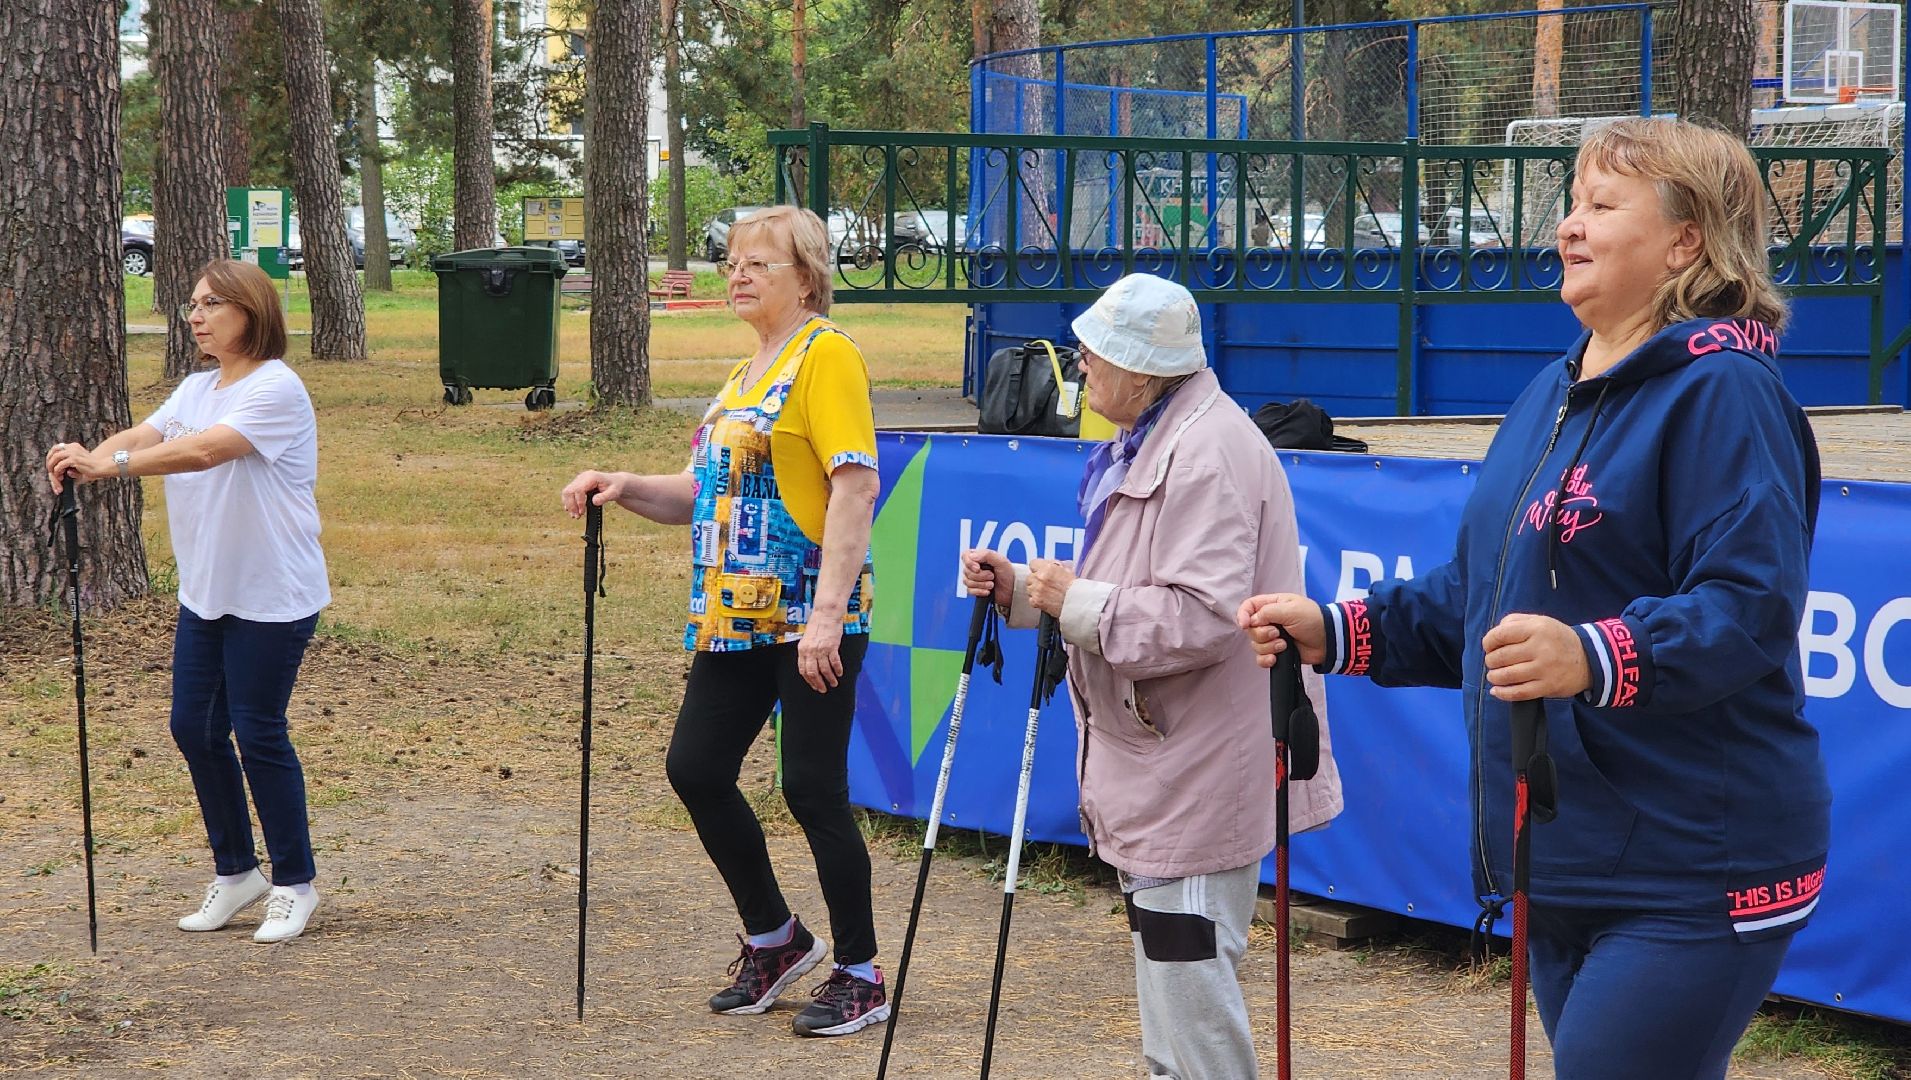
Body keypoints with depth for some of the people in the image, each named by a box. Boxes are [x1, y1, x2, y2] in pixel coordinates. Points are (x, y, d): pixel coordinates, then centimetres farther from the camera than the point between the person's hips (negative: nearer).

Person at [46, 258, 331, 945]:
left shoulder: (276, 389, -16)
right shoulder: (196, 390, 11)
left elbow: (204, 450, -31)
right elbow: (142, 436, -6)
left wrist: (109, 465, -39)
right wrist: (86, 459, -27)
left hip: (271, 597, -8)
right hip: (204, 591, 8)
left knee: (257, 734, -2)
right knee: (194, 728, 9)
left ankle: (294, 883, 14)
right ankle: (236, 871, 25)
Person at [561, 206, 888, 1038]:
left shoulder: (825, 355, -10)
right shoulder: (746, 375, 17)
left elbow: (855, 485, -18)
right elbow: (711, 494, 22)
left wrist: (827, 614, -24)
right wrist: (625, 489, 4)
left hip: (808, 621, -9)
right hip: (737, 617, 9)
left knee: (812, 787, -4)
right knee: (695, 766, 8)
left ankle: (860, 977, 10)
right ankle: (774, 938, 25)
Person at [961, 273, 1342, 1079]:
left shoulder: (1208, 452, -21)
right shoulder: (1146, 443, 15)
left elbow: (1203, 620, -29)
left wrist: (1076, 602, -21)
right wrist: (1020, 590, 7)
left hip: (1199, 774, -11)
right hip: (1162, 766, 11)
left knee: (1185, 973, -8)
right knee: (1172, 966, 19)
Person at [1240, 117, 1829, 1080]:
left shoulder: (1720, 390, -13)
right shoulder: (1551, 396, 16)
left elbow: (1748, 608, -24)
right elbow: (1478, 599, 22)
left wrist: (1592, 658, -39)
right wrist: (1332, 632, 11)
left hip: (1688, 882, -9)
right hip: (1563, 867, 9)